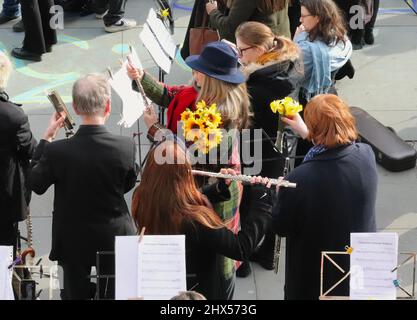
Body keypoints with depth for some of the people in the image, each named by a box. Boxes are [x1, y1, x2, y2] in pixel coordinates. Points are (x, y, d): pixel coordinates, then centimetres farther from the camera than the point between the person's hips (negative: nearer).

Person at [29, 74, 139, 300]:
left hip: (74, 242, -1)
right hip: (115, 239, 1)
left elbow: (36, 185, -2)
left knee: (75, 293, 14)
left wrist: (47, 137, 1)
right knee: (114, 296, 15)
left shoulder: (56, 151, -21)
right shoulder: (126, 147, -18)